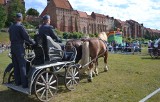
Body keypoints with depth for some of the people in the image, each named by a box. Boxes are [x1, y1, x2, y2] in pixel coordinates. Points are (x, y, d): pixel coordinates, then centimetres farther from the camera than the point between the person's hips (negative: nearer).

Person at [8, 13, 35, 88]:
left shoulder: (11, 27, 10)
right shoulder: (20, 27, -13)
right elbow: (26, 37, -15)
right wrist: (34, 43, -3)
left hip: (12, 47, 8)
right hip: (19, 48, -7)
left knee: (16, 66, 12)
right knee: (22, 66, -4)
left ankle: (17, 82, 20)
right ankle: (24, 84, -1)